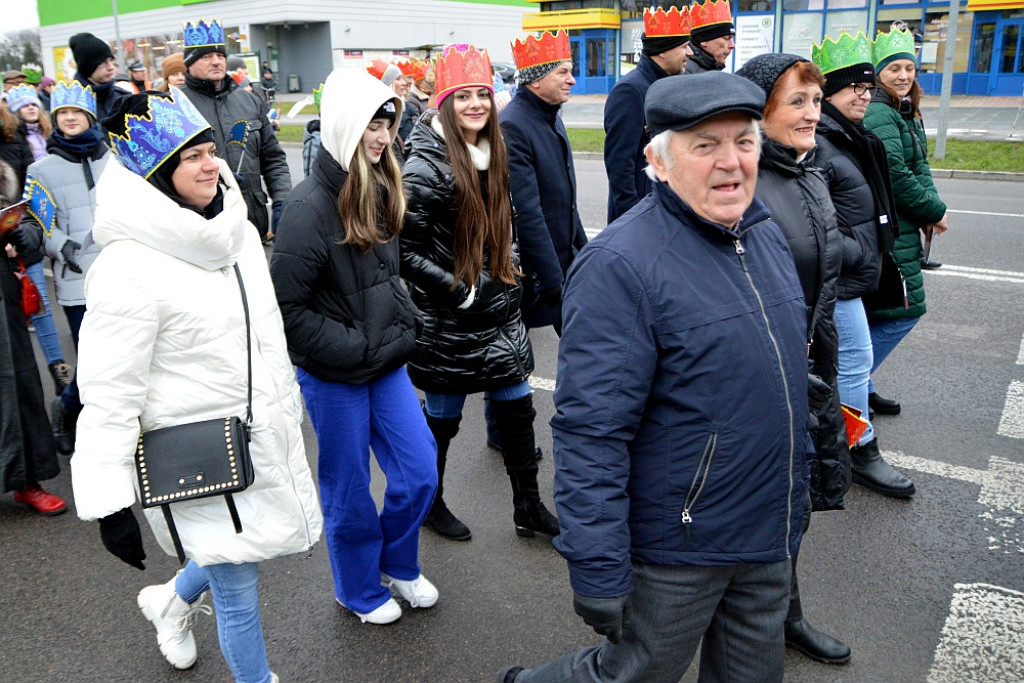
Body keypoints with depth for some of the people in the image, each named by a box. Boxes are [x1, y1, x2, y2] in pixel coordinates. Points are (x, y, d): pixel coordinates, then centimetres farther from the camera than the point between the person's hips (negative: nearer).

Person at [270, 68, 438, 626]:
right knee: (349, 490, 11)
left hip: (386, 361, 7)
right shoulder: (309, 206, -19)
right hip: (333, 376, -6)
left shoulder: (378, 192, 4)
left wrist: (405, 326, 5)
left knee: (419, 474, 10)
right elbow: (286, 307, -20)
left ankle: (398, 563, 38)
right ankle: (360, 590, 35)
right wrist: (353, 348, -18)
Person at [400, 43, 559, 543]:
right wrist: (460, 291, -17)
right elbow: (405, 250, -18)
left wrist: (507, 272, 12)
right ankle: (429, 503, 32)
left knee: (516, 407, 12)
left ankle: (528, 507, 27)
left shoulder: (493, 153, 7)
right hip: (449, 319, -7)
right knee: (443, 417, 9)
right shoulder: (426, 167, -16)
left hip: (501, 310, 7)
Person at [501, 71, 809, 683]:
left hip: (771, 539, 8)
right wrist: (598, 575, -24)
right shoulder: (620, 265, -24)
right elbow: (590, 432, -26)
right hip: (677, 551, -7)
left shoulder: (767, 233, 3)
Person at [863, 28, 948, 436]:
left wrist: (929, 210, 0)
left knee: (880, 311, 15)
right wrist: (934, 211, -10)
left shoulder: (906, 114, 17)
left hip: (901, 229, 10)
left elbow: (920, 168, 16)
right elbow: (896, 175, -21)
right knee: (903, 311, -7)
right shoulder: (879, 115, -16)